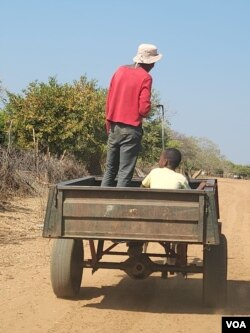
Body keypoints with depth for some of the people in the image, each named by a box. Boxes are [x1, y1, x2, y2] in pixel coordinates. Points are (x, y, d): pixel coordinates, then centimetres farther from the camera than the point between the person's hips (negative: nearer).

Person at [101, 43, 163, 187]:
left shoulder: (120, 70, 8)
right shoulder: (145, 77, -9)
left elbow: (109, 99, 11)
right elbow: (144, 108, -15)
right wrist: (145, 113, 8)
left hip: (114, 127, 6)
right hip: (131, 129, -6)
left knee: (110, 169, 13)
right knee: (125, 172, -2)